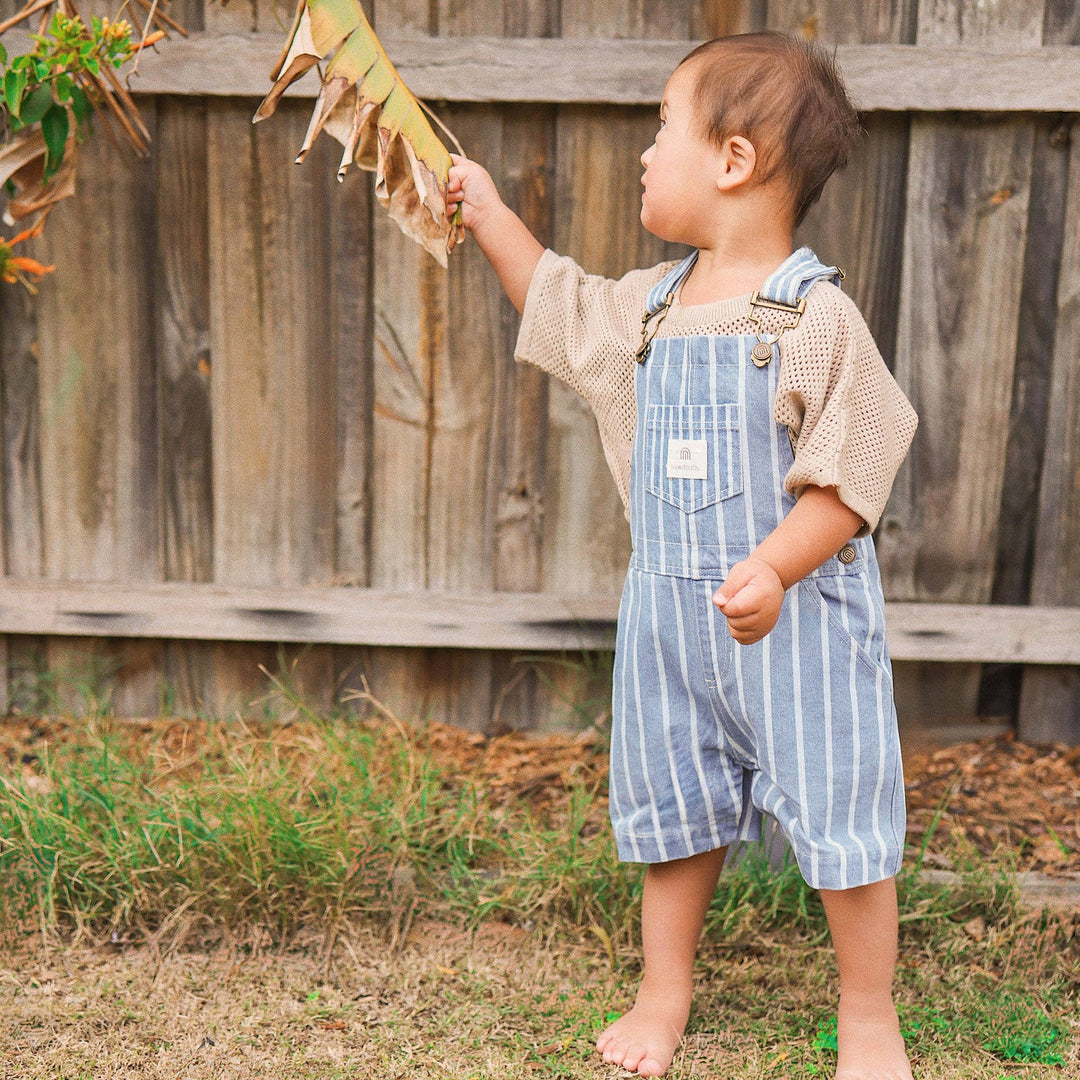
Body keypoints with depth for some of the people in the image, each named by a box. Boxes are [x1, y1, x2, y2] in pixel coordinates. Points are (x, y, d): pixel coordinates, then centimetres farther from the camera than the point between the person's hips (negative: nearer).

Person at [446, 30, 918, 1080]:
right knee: (673, 807, 17)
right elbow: (563, 308, 27)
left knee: (839, 814, 4)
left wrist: (776, 567, -32)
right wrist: (491, 217, 25)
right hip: (670, 615, 6)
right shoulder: (648, 305, 5)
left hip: (797, 616, -6)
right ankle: (664, 990, 36)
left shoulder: (818, 317, -15)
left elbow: (846, 478, -18)